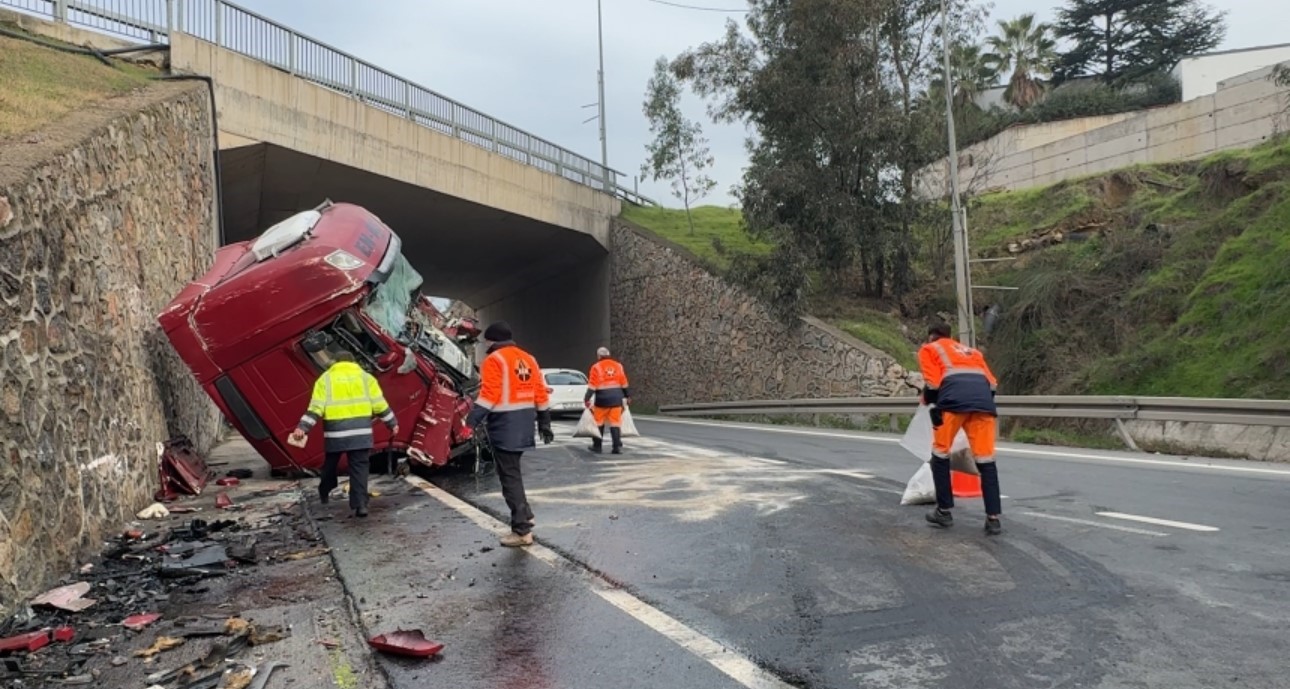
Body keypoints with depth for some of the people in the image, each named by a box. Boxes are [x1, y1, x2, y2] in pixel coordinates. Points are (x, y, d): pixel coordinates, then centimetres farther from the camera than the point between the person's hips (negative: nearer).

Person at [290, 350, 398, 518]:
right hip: (360, 432, 0)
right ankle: (360, 504, -7)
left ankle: (324, 493, 38)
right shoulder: (366, 377, 9)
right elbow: (379, 405, 5)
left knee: (331, 464, 21)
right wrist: (392, 423, 13)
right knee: (359, 468, 1)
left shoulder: (325, 379, 7)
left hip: (335, 431, 0)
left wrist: (303, 427, -7)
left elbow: (316, 407, -5)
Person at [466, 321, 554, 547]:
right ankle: (524, 515, 26)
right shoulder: (528, 359, 13)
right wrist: (544, 423, 19)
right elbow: (541, 393, 14)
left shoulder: (494, 360, -9)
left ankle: (522, 531, -2)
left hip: (504, 426, -8)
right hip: (523, 425, 8)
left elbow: (488, 395, -20)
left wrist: (471, 423, -21)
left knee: (509, 477, -3)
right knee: (512, 472, 23)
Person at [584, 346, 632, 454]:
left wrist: (587, 399, -9)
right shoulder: (618, 366, 8)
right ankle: (617, 446, -4)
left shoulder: (596, 367, -4)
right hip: (616, 398, 3)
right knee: (615, 422, 4)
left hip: (602, 399, -3)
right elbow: (624, 384, 11)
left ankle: (597, 446, 18)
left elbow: (592, 386, -10)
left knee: (599, 422, 11)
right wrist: (628, 396, 20)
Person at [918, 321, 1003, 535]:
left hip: (953, 398, -4)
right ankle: (993, 518, 4)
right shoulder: (971, 350, 38)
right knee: (986, 460, 8)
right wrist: (985, 404, 26)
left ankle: (944, 511, 15)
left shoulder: (929, 349, 25)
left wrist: (933, 407, 4)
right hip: (983, 397, 4)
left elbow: (932, 380, 6)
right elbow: (991, 382, 25)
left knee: (940, 454, 13)